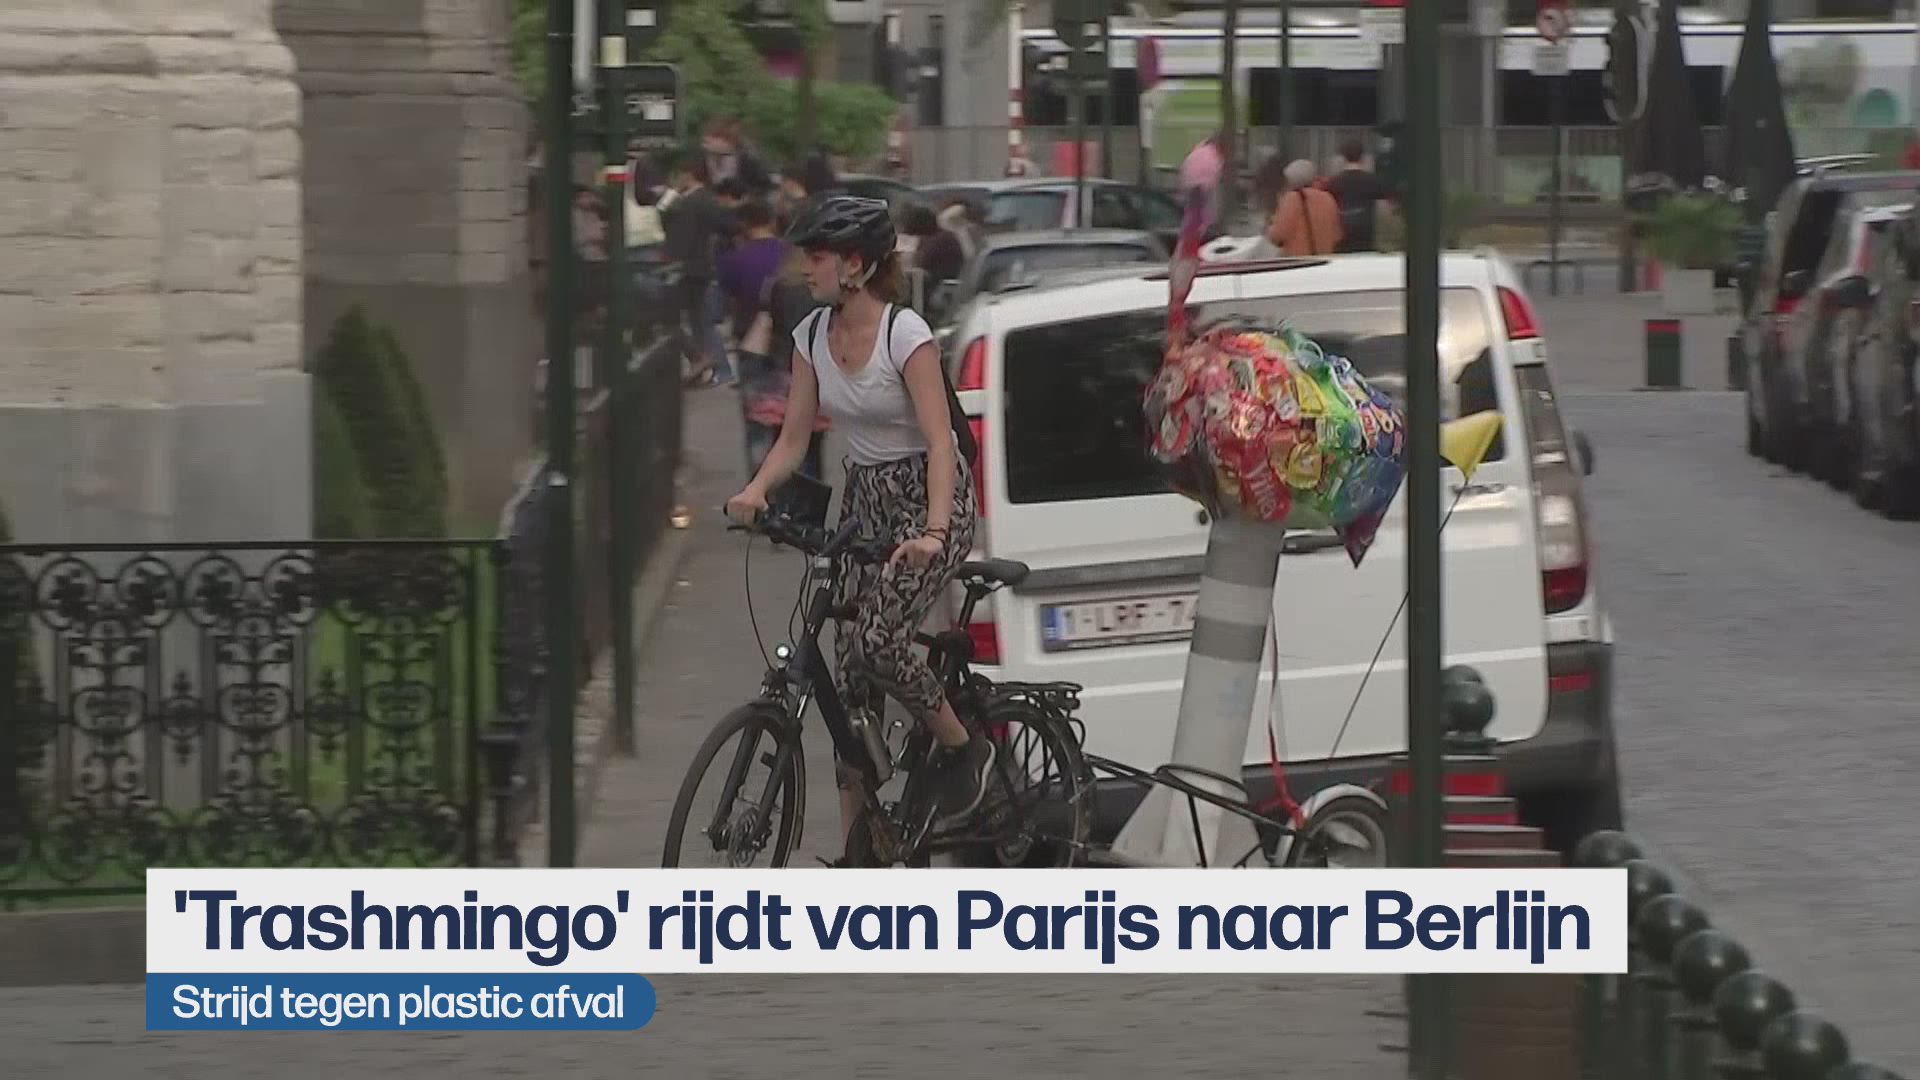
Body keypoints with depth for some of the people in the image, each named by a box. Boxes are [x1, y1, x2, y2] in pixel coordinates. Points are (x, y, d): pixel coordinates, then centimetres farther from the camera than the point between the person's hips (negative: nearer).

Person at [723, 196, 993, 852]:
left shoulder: (906, 335, -18)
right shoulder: (813, 336, 2)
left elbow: (939, 442, -24)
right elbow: (794, 437, 4)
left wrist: (933, 530, -37)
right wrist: (756, 491, -15)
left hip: (928, 499, -7)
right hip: (865, 501, 7)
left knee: (878, 636, -24)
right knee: (850, 658, 0)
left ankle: (964, 747, 3)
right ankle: (855, 840, 4)